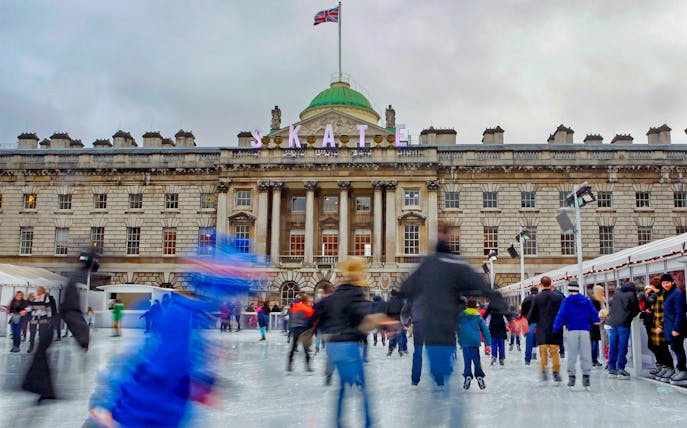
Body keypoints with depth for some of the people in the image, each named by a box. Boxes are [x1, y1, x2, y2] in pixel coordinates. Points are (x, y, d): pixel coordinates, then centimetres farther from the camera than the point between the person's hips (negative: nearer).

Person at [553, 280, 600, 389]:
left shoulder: (566, 301, 0)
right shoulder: (586, 300, 6)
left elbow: (561, 315, -7)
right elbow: (593, 312, 13)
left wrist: (556, 328, -7)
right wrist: (597, 321, 33)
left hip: (572, 330, -1)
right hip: (585, 330, 1)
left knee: (572, 355, 4)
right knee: (586, 354, 4)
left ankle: (571, 377, 2)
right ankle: (586, 377, 0)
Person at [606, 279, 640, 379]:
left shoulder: (616, 293, 14)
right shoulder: (631, 294, 1)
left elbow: (610, 304, 20)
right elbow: (636, 309, 4)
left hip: (612, 323, 5)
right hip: (623, 323, -5)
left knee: (612, 347, 8)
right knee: (622, 347, -1)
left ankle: (611, 369, 12)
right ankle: (620, 370, -1)